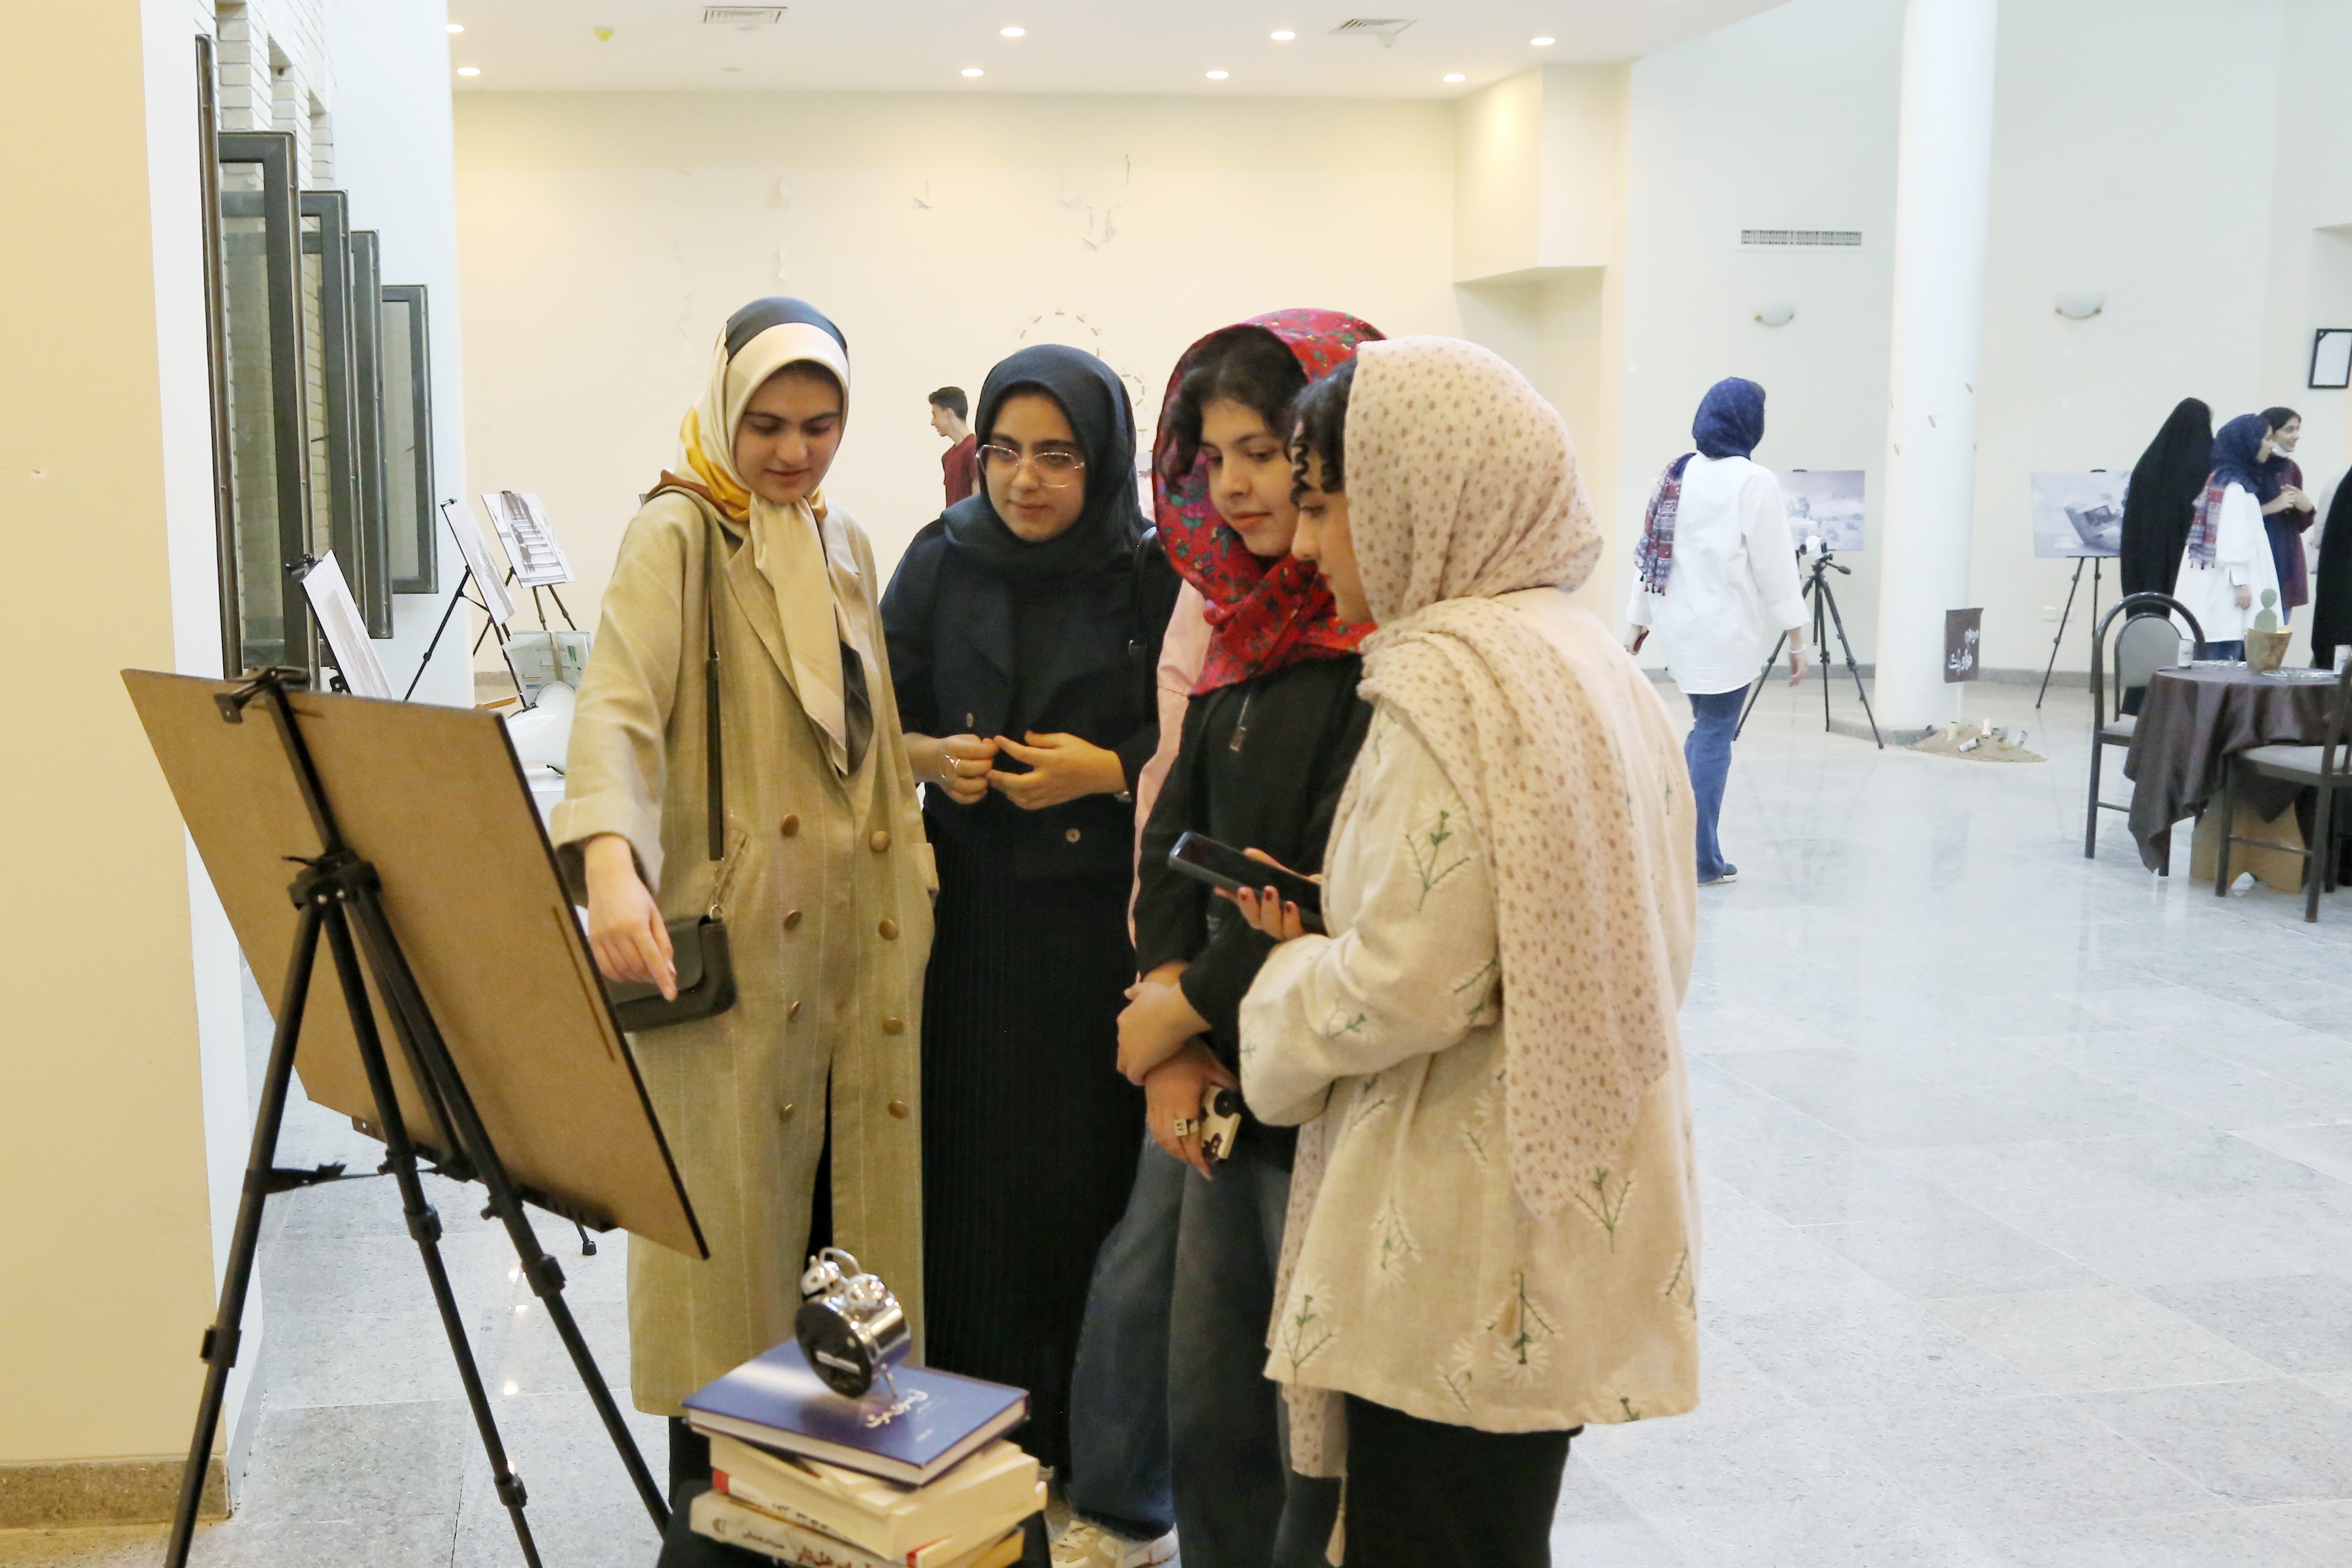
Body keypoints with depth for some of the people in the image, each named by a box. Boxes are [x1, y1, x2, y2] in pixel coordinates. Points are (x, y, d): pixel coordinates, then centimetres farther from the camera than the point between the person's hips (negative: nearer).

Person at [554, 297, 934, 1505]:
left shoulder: (845, 544, 15)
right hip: (729, 938, -6)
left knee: (852, 1201, 9)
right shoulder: (676, 538, -7)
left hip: (861, 938, 6)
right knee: (734, 1211, 0)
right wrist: (608, 860, -39)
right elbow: (619, 706, -23)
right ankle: (713, 1486, 15)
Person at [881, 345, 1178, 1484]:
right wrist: (929, 755, -10)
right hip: (970, 912, 2)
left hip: (1105, 918, -2)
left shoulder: (1154, 576, -4)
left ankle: (1087, 1444, 17)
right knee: (970, 1167, 2)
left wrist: (1103, 770, -15)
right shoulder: (940, 562, 5)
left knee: (1093, 1171, 1)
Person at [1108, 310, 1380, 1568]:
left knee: (1322, 1463, 5)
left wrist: (1178, 1015, -9)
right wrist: (1176, 1043, -3)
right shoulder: (1250, 624, 12)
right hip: (1227, 1086, 8)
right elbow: (1179, 828, 9)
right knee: (1206, 1429, 18)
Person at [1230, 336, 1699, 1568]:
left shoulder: (1445, 678, -18)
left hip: (1462, 1250, -9)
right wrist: (1327, 942, 11)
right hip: (1579, 1211, 9)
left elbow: (1415, 984, -22)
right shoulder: (1589, 657, 11)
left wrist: (1285, 985, -2)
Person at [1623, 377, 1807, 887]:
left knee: (1707, 728, 19)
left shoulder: (1676, 474, 7)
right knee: (1714, 736, 0)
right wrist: (1796, 637, -9)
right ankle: (1701, 862, 5)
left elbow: (1651, 551, 12)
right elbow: (1775, 565, -13)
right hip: (1728, 630, -6)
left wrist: (1639, 619, 19)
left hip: (1681, 625, 7)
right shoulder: (1754, 482, -12)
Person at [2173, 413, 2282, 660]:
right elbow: (2231, 538, -19)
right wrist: (2240, 582, -19)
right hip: (2225, 587, -9)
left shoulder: (2237, 480, 17)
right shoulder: (2234, 484, -13)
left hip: (2226, 585, 9)